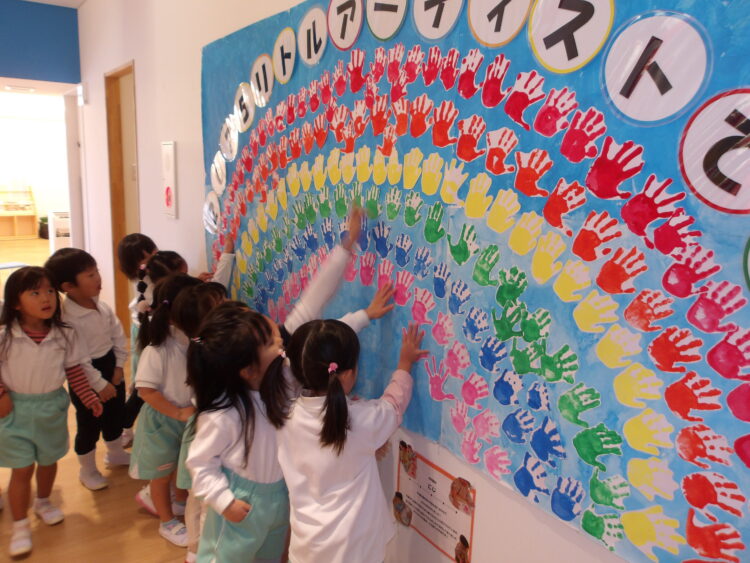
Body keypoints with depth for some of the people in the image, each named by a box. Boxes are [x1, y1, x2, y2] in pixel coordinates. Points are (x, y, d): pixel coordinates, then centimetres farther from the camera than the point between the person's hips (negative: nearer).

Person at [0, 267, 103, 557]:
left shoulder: (65, 334, -10)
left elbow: (74, 370, 0)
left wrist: (90, 397, -2)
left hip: (52, 407, 3)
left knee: (48, 461, 20)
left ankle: (43, 502, 47)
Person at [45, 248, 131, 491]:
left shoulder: (103, 307, -5)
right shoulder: (67, 319, -27)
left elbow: (118, 335, 5)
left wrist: (119, 366, -1)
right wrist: (99, 384, -19)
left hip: (110, 365, 7)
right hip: (86, 378, -7)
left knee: (116, 413, 23)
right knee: (89, 425, 10)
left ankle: (115, 453, 48)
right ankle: (87, 470, 33)